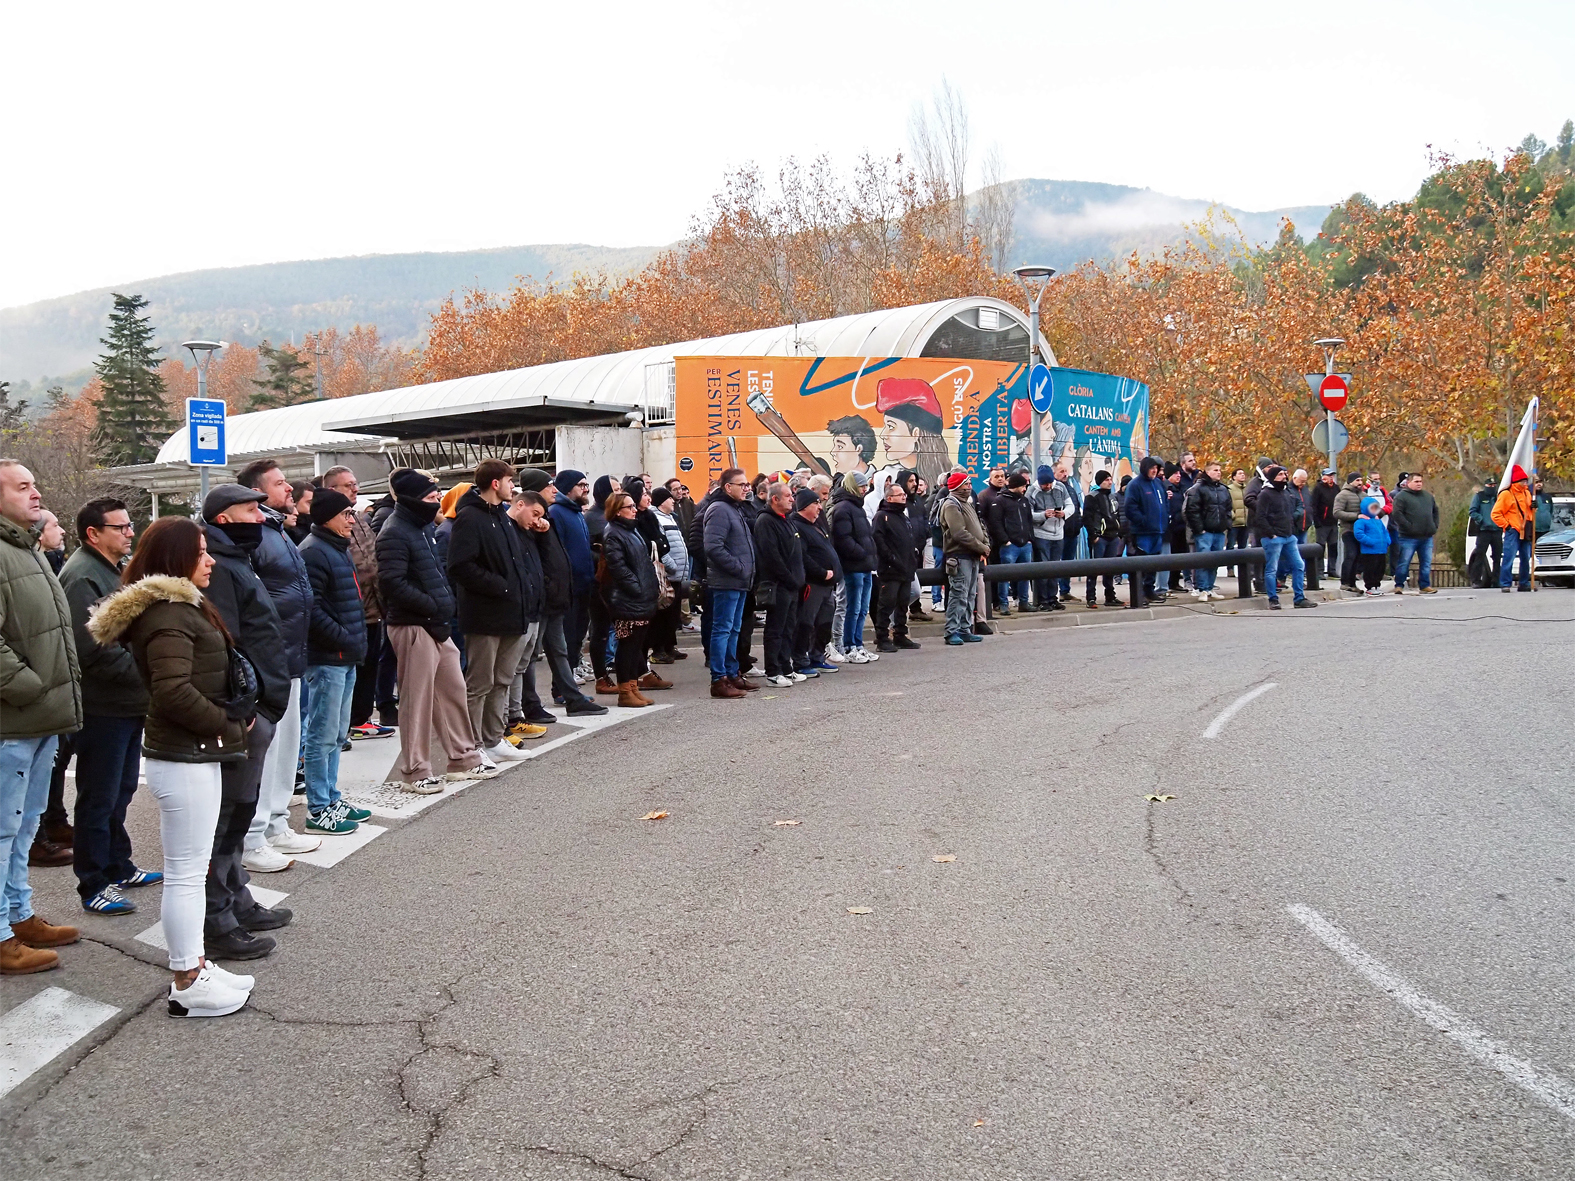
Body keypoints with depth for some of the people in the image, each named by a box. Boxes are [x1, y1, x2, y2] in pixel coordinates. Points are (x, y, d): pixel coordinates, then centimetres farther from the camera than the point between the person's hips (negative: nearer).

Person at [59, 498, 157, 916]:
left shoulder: (122, 568, 14)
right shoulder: (82, 576, -18)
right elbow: (93, 649, -27)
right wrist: (144, 672, -21)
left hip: (129, 703, 10)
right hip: (103, 706, -10)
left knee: (121, 791, 19)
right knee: (99, 798, 1)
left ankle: (118, 866, 32)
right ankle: (94, 885, 11)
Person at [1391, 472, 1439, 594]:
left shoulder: (1428, 496, 17)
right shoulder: (1401, 496, -5)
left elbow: (1435, 511, 27)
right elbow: (1396, 514, -14)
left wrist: (1435, 526, 14)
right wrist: (1409, 527, -18)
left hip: (1427, 537, 6)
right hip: (1409, 538, -6)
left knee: (1426, 563, 8)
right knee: (1404, 562, -2)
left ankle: (1425, 586, 16)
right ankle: (1399, 586, 6)